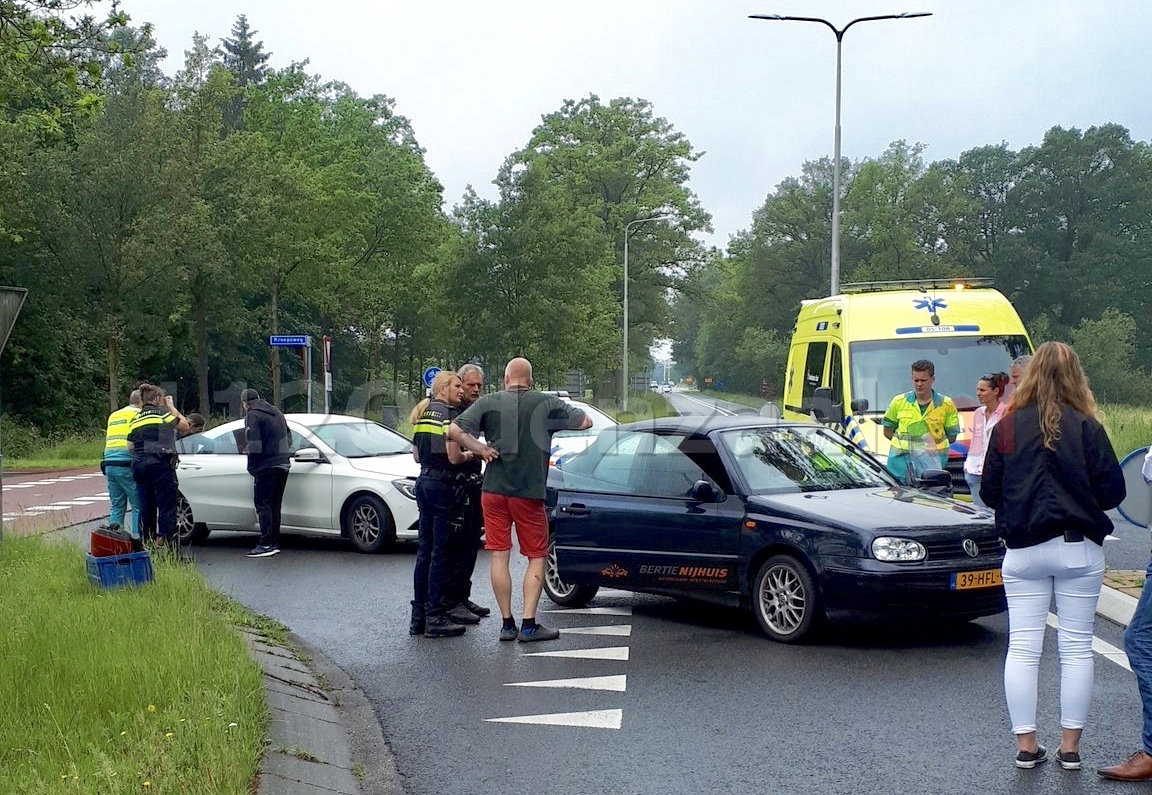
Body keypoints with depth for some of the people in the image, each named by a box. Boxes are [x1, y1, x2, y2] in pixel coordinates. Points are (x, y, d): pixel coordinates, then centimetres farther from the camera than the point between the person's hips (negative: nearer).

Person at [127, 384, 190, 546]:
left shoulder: (135, 418, 15)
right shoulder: (162, 413, -3)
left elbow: (130, 447, 13)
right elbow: (184, 426, 7)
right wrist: (171, 406, 13)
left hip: (138, 464, 7)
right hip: (160, 464, -7)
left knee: (146, 507, 11)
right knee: (167, 506, -5)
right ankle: (167, 544, -10)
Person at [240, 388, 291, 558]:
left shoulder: (252, 415, -7)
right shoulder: (276, 412, 19)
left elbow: (254, 445, -15)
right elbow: (288, 438, 22)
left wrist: (252, 467, -6)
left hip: (267, 467, -8)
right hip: (283, 464, 8)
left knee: (263, 504, -6)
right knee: (274, 505, 13)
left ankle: (267, 544, -12)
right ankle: (275, 543, 14)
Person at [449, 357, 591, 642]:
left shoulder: (489, 402, 0)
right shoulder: (547, 403, -2)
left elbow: (454, 430, -10)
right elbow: (585, 422, 6)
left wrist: (481, 449, -2)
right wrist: (560, 416, 21)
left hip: (493, 490, 1)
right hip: (529, 491, -1)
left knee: (499, 556, 6)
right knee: (536, 557, 8)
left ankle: (507, 624, 8)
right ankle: (529, 624, 0)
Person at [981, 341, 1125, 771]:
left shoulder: (1006, 427, -3)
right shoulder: (1087, 428, -8)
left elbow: (989, 492, 1)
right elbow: (1112, 491, -6)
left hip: (1023, 551, 1)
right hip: (1079, 548, -1)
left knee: (1022, 647, 7)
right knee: (1077, 646, 8)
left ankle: (1025, 744, 9)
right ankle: (1070, 746, 12)